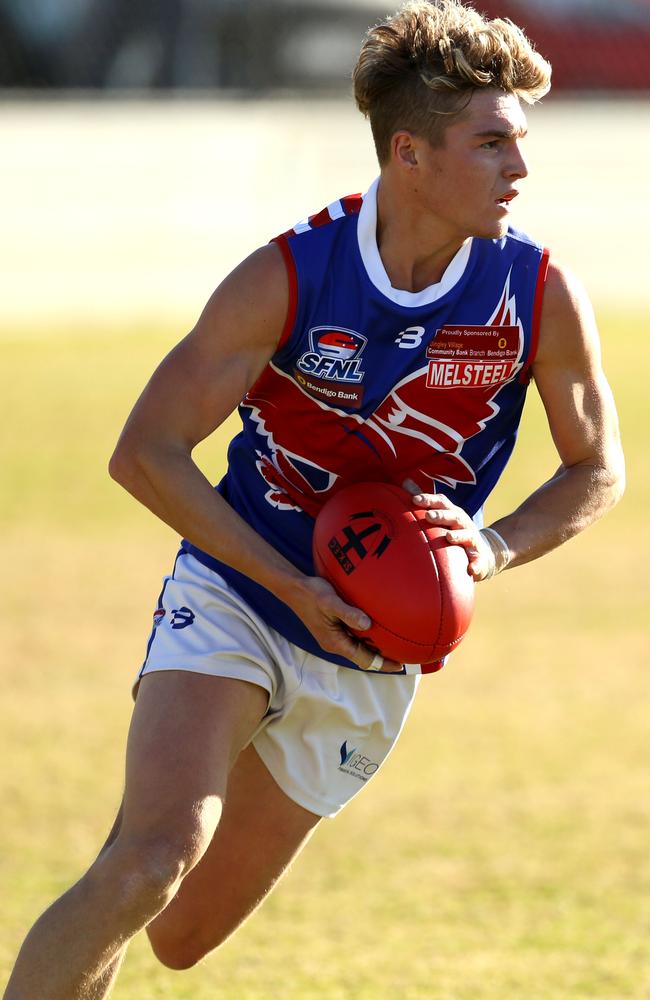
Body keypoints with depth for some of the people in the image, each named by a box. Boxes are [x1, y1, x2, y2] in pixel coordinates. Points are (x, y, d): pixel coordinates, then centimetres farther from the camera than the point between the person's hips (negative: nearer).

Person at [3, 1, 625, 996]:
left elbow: (598, 471, 4)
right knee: (146, 871, -27)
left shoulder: (544, 299, -12)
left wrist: (494, 545, -17)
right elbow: (144, 455, -15)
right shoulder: (288, 278, -19)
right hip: (234, 599, -3)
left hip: (372, 658, 3)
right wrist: (296, 589, -22)